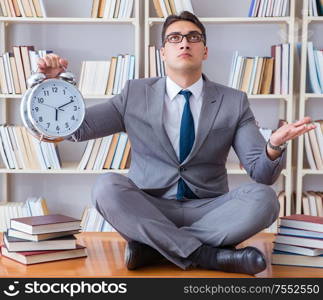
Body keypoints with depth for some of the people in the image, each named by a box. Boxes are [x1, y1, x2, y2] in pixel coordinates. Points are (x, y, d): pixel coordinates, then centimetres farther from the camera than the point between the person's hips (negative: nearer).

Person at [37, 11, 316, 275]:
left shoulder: (234, 102, 3)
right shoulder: (136, 93, 5)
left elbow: (261, 173, -3)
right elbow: (76, 127, 3)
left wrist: (274, 146, -26)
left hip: (208, 211, 1)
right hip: (148, 210, 0)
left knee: (264, 198, -27)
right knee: (107, 185, -29)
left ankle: (153, 245, -22)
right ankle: (207, 254, -27)